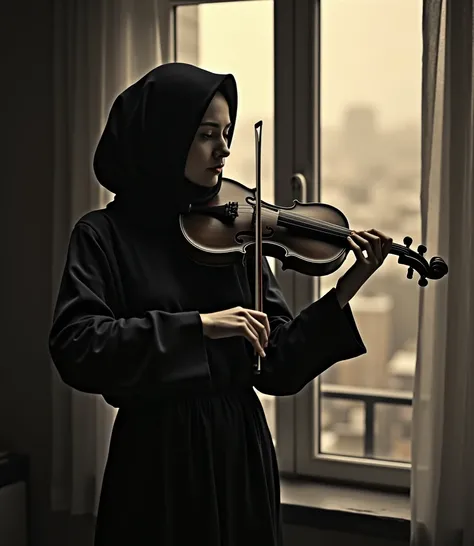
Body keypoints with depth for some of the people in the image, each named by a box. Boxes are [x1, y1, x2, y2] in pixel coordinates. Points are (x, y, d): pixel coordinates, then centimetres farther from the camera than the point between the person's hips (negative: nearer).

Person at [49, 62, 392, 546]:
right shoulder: (105, 235, -5)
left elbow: (279, 367, 1)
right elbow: (75, 349, -20)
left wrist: (345, 291, -10)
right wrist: (199, 325, -25)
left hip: (242, 450, 4)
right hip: (158, 454, -3)